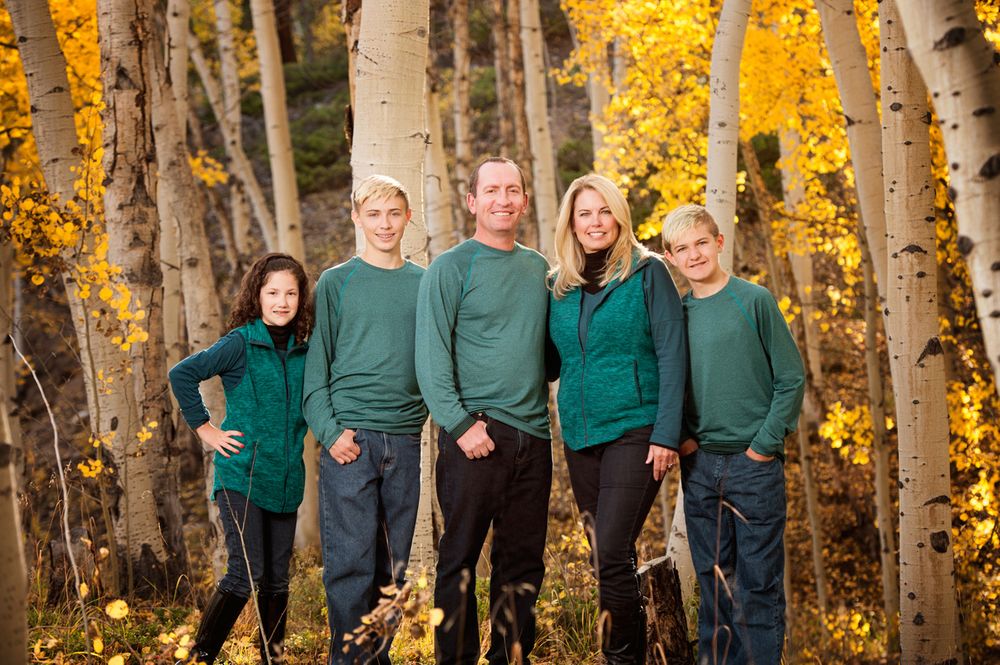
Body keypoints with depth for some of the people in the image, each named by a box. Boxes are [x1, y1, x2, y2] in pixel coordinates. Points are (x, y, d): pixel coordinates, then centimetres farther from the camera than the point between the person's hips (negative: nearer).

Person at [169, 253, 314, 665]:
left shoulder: (303, 352, 9)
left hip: (286, 480, 6)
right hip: (241, 475, -5)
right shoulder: (241, 343, -8)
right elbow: (182, 374, -13)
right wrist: (205, 429, -10)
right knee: (245, 575, -11)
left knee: (277, 579, 10)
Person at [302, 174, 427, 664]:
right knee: (351, 562, -7)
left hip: (405, 440, 3)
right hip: (350, 439, -3)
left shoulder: (425, 284, 12)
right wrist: (329, 431, -10)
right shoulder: (336, 283, 4)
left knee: (394, 565, 8)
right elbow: (316, 366, 1)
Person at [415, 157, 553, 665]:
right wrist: (460, 423, -16)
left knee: (523, 561, 9)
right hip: (475, 433, -5)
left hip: (533, 434, 5)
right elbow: (431, 357, -9)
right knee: (460, 557, -1)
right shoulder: (451, 268, -2)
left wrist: (536, 390, 9)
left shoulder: (538, 268, 15)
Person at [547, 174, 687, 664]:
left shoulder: (647, 273, -2)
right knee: (607, 558, 10)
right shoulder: (559, 285, 12)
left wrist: (666, 434, -13)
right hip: (580, 436, 6)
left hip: (634, 431, -5)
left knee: (611, 554, -15)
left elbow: (672, 356, -7)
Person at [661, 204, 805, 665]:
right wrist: (679, 435, 1)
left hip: (753, 462, -4)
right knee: (713, 581, 12)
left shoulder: (754, 301, -4)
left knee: (759, 583, 0)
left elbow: (791, 378, -5)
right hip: (699, 465, 4)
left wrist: (765, 443, -10)